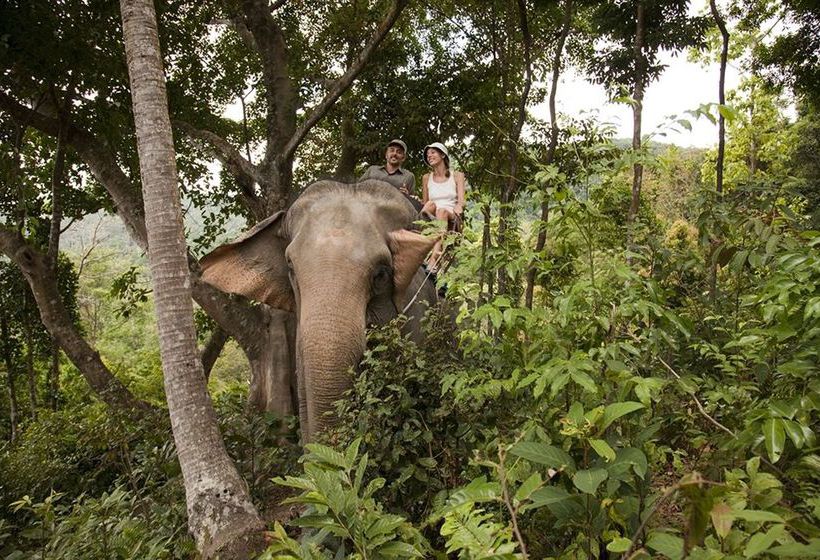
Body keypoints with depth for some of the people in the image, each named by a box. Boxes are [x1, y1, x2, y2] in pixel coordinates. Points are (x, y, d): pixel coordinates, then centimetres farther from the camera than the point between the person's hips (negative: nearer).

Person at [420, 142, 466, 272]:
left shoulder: (457, 176, 11)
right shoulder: (427, 178, 17)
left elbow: (461, 201, 1)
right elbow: (424, 203, 17)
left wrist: (458, 207, -22)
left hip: (451, 218, -1)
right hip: (432, 219, 2)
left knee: (442, 211, -37)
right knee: (430, 205, -32)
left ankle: (434, 256, -56)